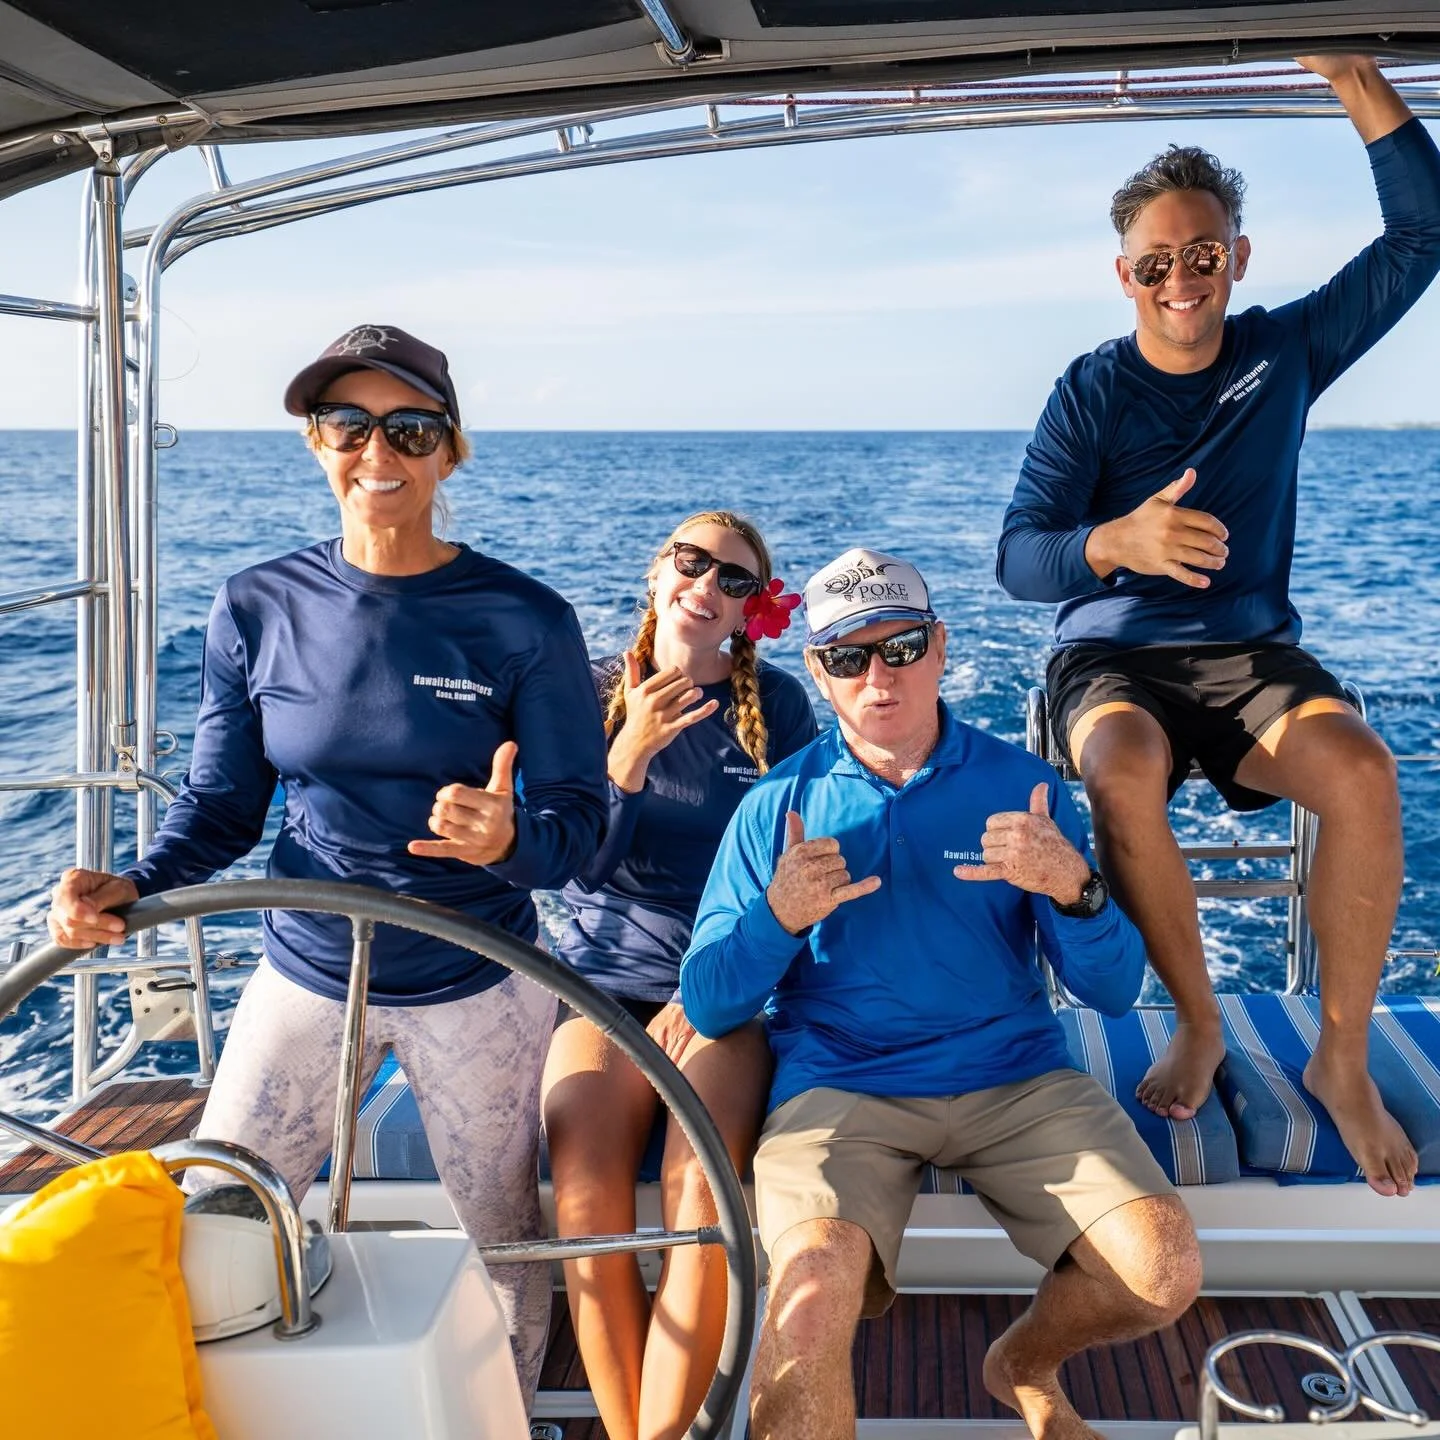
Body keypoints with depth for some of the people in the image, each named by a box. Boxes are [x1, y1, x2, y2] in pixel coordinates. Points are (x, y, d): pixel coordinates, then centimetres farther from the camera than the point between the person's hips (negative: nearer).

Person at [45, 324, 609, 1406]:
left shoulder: (525, 622, -11)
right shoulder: (259, 609, -5)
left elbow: (580, 825, -11)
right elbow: (222, 804, 3)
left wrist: (506, 840, -33)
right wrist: (130, 889, -16)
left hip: (477, 990, -2)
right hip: (306, 978, 2)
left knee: (502, 1241, 12)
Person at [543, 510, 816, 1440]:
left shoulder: (778, 705, 5)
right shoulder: (594, 694, 6)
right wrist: (629, 754, -17)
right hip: (607, 974, 1)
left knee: (700, 1187, -29)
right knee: (586, 1199, -26)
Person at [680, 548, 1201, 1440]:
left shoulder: (1021, 785, 4)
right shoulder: (776, 806, 4)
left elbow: (1115, 991, 1)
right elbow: (709, 1009, 2)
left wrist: (1074, 889, -20)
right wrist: (778, 918, -17)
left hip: (1016, 1075, 2)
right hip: (839, 1085, -2)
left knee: (1166, 1269, -15)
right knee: (811, 1299, -31)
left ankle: (1025, 1366, 16)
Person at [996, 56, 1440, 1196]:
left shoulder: (1286, 353, 7)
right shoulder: (1092, 391, -1)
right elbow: (1019, 559, -10)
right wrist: (1121, 541, -32)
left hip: (1253, 653, 2)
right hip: (1115, 655, -1)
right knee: (1126, 770, -37)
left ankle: (1343, 1059, -13)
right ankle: (1198, 1027, -13)